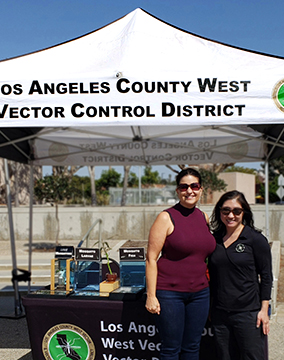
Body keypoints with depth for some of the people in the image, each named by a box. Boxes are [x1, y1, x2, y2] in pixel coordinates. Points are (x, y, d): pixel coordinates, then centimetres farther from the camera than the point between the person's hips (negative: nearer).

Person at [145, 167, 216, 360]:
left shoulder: (203, 217, 8)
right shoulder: (167, 217, -9)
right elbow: (151, 258, -10)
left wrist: (211, 292, 14)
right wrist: (151, 296, -14)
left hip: (199, 293, 5)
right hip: (169, 292, -5)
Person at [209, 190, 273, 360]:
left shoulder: (256, 239, -4)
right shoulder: (215, 239, 8)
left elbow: (266, 276, -4)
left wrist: (264, 309, -9)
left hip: (248, 312, -4)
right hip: (220, 313, 4)